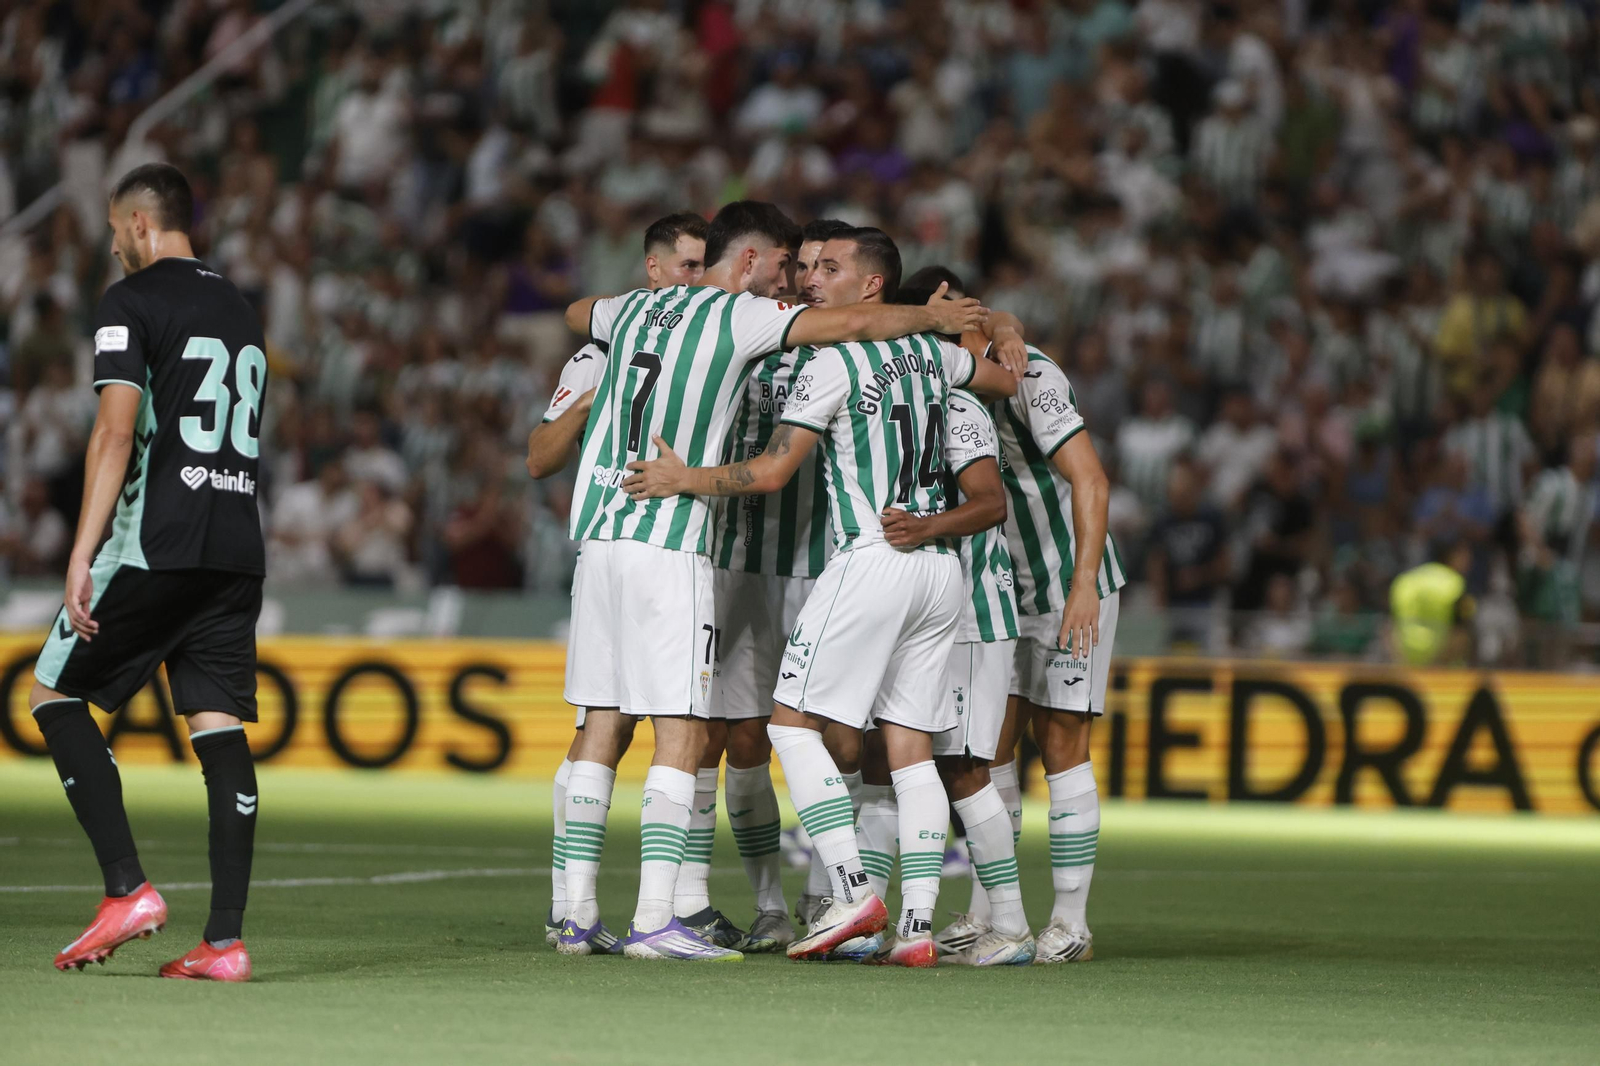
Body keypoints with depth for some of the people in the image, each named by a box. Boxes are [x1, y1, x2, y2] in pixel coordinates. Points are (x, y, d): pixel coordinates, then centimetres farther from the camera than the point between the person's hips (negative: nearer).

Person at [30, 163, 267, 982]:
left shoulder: (132, 301, -4)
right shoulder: (239, 310, 19)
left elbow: (116, 432, -13)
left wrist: (83, 555, -15)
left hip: (155, 544, -6)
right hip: (238, 550, 6)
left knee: (54, 692, 7)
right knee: (220, 727, 2)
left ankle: (128, 889, -4)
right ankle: (225, 940, -6)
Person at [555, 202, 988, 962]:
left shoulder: (635, 309, 17)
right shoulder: (736, 317, -3)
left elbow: (577, 313, 40)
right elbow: (854, 323, -6)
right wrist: (934, 317, 10)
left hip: (599, 537, 7)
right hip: (669, 545, -7)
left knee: (600, 727, 9)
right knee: (681, 734, -7)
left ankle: (576, 913, 8)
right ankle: (654, 920, -13)